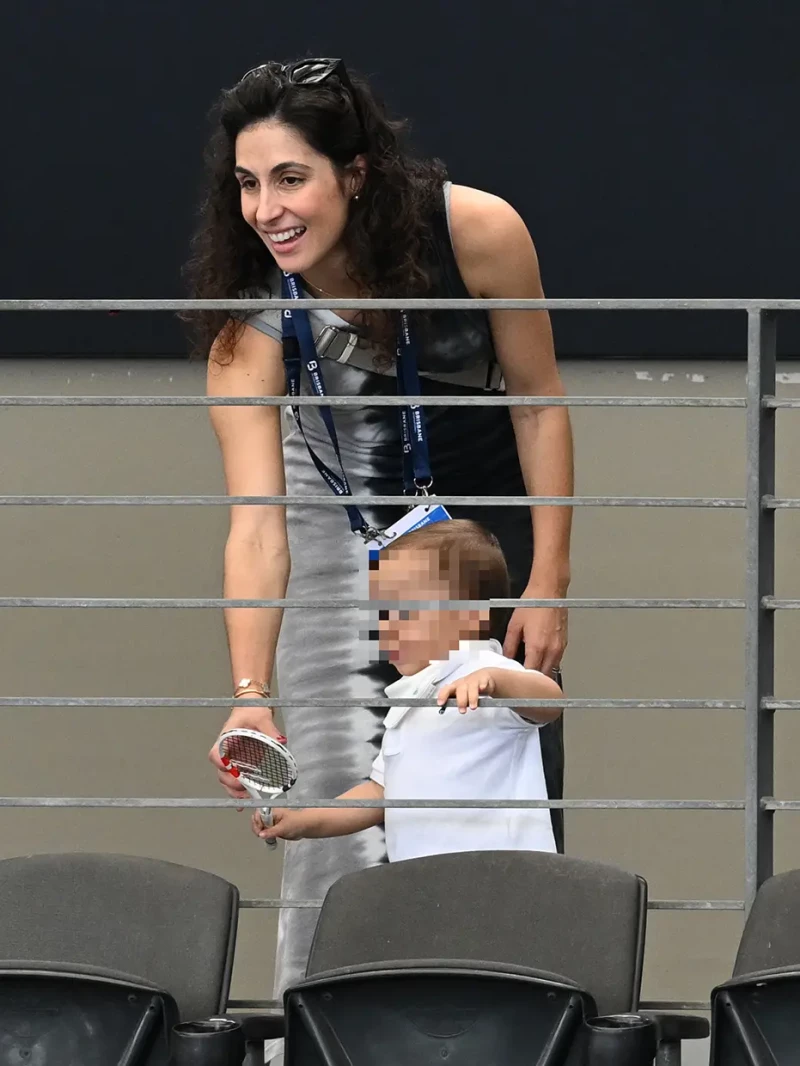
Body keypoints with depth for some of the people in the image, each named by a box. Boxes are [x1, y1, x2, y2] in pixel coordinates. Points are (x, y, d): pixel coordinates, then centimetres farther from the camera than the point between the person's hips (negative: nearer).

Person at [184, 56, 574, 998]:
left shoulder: (478, 233, -29)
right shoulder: (249, 323, -29)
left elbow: (538, 401, -14)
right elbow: (256, 526, -34)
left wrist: (549, 581, -12)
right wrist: (250, 697, -45)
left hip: (491, 504, 1)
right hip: (347, 514, -1)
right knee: (345, 785, -11)